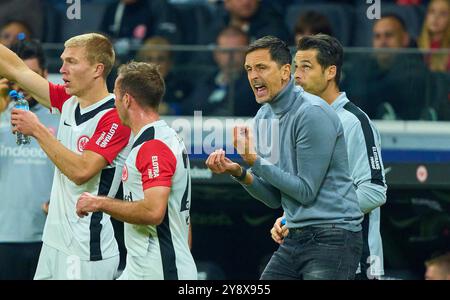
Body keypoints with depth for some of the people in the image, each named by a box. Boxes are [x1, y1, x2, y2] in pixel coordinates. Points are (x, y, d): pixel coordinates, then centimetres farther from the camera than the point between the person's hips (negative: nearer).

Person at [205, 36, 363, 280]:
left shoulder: (312, 113, -15)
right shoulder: (264, 116, 11)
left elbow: (306, 191, -16)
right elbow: (274, 198, 12)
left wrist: (256, 161, -16)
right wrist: (239, 172, -4)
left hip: (331, 238, -8)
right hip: (294, 239, 8)